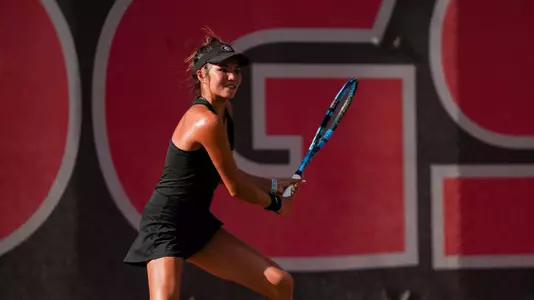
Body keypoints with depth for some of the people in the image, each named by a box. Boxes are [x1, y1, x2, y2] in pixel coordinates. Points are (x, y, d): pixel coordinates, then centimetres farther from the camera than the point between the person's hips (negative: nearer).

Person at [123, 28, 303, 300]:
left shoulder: (222, 112, 8)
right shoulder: (207, 121, -21)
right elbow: (235, 189, -12)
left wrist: (274, 185, 21)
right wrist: (274, 203, 5)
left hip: (199, 222, 10)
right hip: (167, 223, -10)